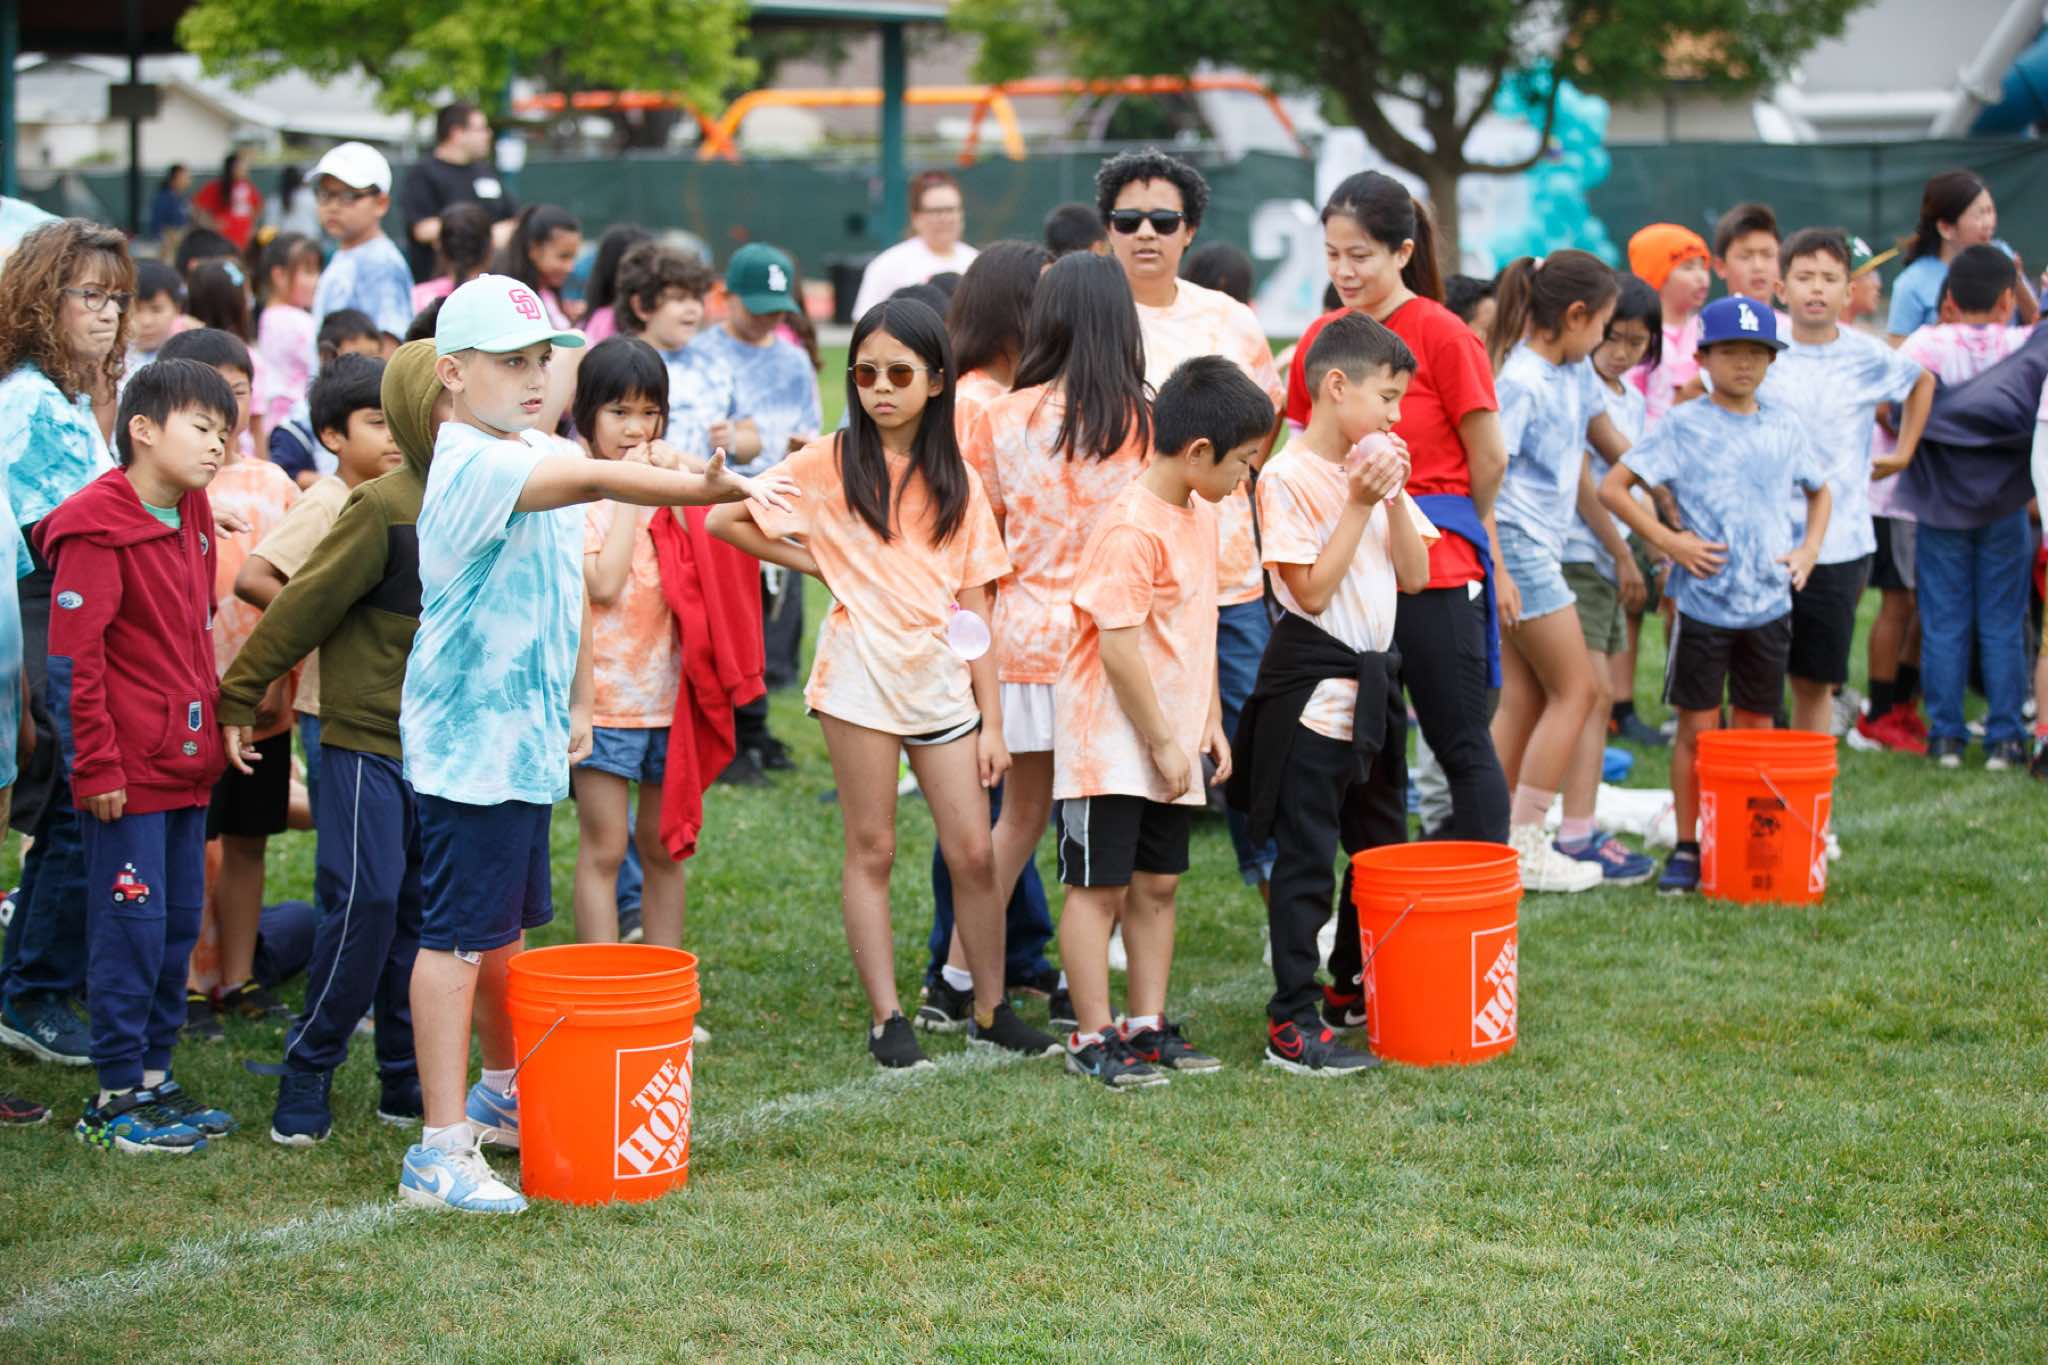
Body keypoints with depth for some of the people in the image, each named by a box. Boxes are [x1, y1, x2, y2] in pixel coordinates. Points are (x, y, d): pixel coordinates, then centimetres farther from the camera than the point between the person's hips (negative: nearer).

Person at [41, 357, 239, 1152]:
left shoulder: (191, 520, 12)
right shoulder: (98, 527, -13)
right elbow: (74, 660, -16)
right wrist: (97, 767, -17)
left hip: (186, 767, 8)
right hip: (128, 773, -8)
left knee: (180, 923, 12)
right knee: (130, 924, -4)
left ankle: (154, 1077, 22)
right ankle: (118, 1097, 4)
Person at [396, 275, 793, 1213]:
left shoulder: (542, 457, 12)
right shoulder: (471, 465, -18)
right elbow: (597, 478, -34)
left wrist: (577, 701, 24)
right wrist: (711, 488, -41)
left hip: (529, 740, 9)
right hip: (468, 743, -9)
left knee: (507, 925, 21)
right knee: (458, 935, -7)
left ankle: (502, 1095, 38)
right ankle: (440, 1151, -5)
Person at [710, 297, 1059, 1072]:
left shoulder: (956, 482, 9)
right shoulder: (829, 464, 1)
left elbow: (976, 608, 8)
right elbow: (725, 520, 0)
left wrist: (991, 719, 4)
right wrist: (818, 565, 0)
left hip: (943, 679, 3)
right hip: (862, 672, -3)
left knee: (973, 852, 2)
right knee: (872, 850, 2)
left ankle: (991, 1013, 15)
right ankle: (886, 1021, 7)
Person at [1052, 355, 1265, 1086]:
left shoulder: (1201, 517, 9)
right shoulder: (1131, 527, -21)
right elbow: (1118, 647, -22)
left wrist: (1210, 720, 14)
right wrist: (1162, 743, -17)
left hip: (1171, 739, 9)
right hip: (1112, 740, -9)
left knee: (1157, 883, 13)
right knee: (1100, 886, -1)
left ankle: (1147, 1025, 21)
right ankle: (1093, 1037, 5)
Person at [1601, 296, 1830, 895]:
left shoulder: (1784, 427, 8)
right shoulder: (1684, 424, -4)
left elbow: (1819, 490, 24)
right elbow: (1612, 487, -6)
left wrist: (1809, 550, 8)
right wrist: (1668, 540, -12)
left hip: (1769, 602, 4)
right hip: (1703, 599, -3)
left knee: (1757, 726, 9)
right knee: (1697, 728, 0)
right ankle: (1687, 848, 9)